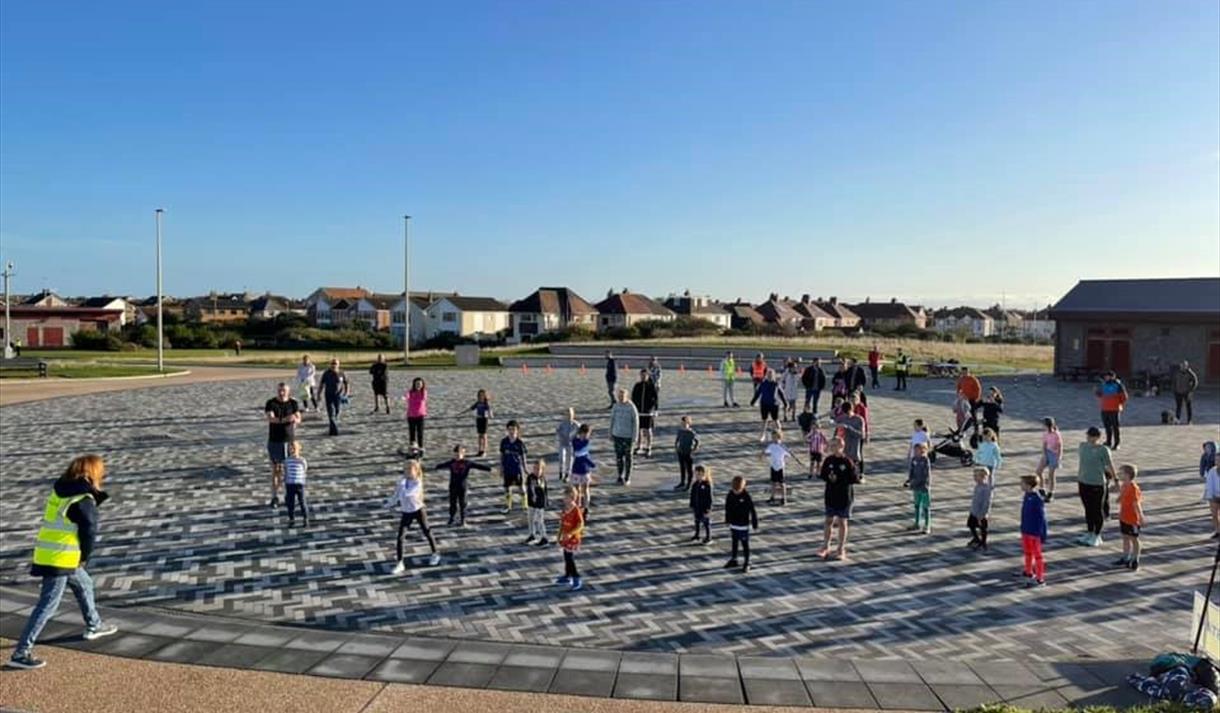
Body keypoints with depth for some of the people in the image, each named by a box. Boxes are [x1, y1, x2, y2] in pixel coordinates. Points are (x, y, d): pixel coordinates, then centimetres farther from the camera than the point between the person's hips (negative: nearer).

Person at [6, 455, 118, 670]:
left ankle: (94, 626, 40)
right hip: (61, 559, -9)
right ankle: (21, 653, -1)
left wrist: (98, 495, 1)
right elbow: (89, 534, -14)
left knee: (84, 584, 25)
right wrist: (85, 557, 3)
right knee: (47, 606, -4)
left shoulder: (60, 491, 7)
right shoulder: (84, 501, -17)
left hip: (47, 554, 9)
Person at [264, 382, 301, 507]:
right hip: (274, 441, -1)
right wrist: (284, 419, -38)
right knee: (276, 469, 3)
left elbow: (298, 419, -5)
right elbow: (271, 418, -20)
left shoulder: (293, 403, 1)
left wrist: (295, 420, -30)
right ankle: (275, 497, 10)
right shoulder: (271, 403, -5)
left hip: (289, 440, 1)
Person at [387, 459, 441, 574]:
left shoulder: (417, 483, -19)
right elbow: (397, 494, 10)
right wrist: (389, 503, 11)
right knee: (400, 538, -6)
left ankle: (435, 554, 35)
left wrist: (402, 484, -19)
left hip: (418, 511, -4)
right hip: (406, 513, 4)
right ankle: (400, 564, 1)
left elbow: (406, 493, -32)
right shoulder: (403, 481, -2)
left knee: (427, 533, 13)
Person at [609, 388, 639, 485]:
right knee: (618, 456, 7)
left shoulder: (631, 407, -14)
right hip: (617, 435, 3)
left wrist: (635, 437, -11)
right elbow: (612, 419, 8)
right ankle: (620, 476, 21)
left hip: (628, 436, -3)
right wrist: (610, 433, 9)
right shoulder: (616, 406, -2)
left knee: (628, 457, 6)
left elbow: (636, 422, -10)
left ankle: (627, 478, 16)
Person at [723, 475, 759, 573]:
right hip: (733, 524, 5)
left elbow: (753, 511, -14)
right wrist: (727, 520, 16)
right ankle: (733, 560, 33)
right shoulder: (730, 495, -5)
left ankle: (746, 563, 19)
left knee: (745, 544, 7)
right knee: (734, 543, 19)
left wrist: (755, 525, -11)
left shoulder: (746, 497, -19)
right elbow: (728, 508, 9)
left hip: (743, 525, -5)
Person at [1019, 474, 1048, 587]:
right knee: (1027, 552, 23)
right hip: (1026, 531, 8)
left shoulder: (1038, 500, -24)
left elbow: (1042, 518, -20)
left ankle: (1040, 579, 13)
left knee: (1037, 555, 3)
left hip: (1035, 533, -8)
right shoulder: (1027, 496, 1)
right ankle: (1028, 572, 41)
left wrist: (1043, 535, -17)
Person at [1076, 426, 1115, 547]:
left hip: (1097, 484, -5)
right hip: (1083, 483, 5)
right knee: (1088, 509, 16)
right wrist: (1078, 477, 18)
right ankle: (1089, 533, 29)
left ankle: (1097, 536, 18)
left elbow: (1110, 466, -9)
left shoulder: (1103, 450, -12)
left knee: (1097, 510, 6)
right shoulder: (1082, 446, 4)